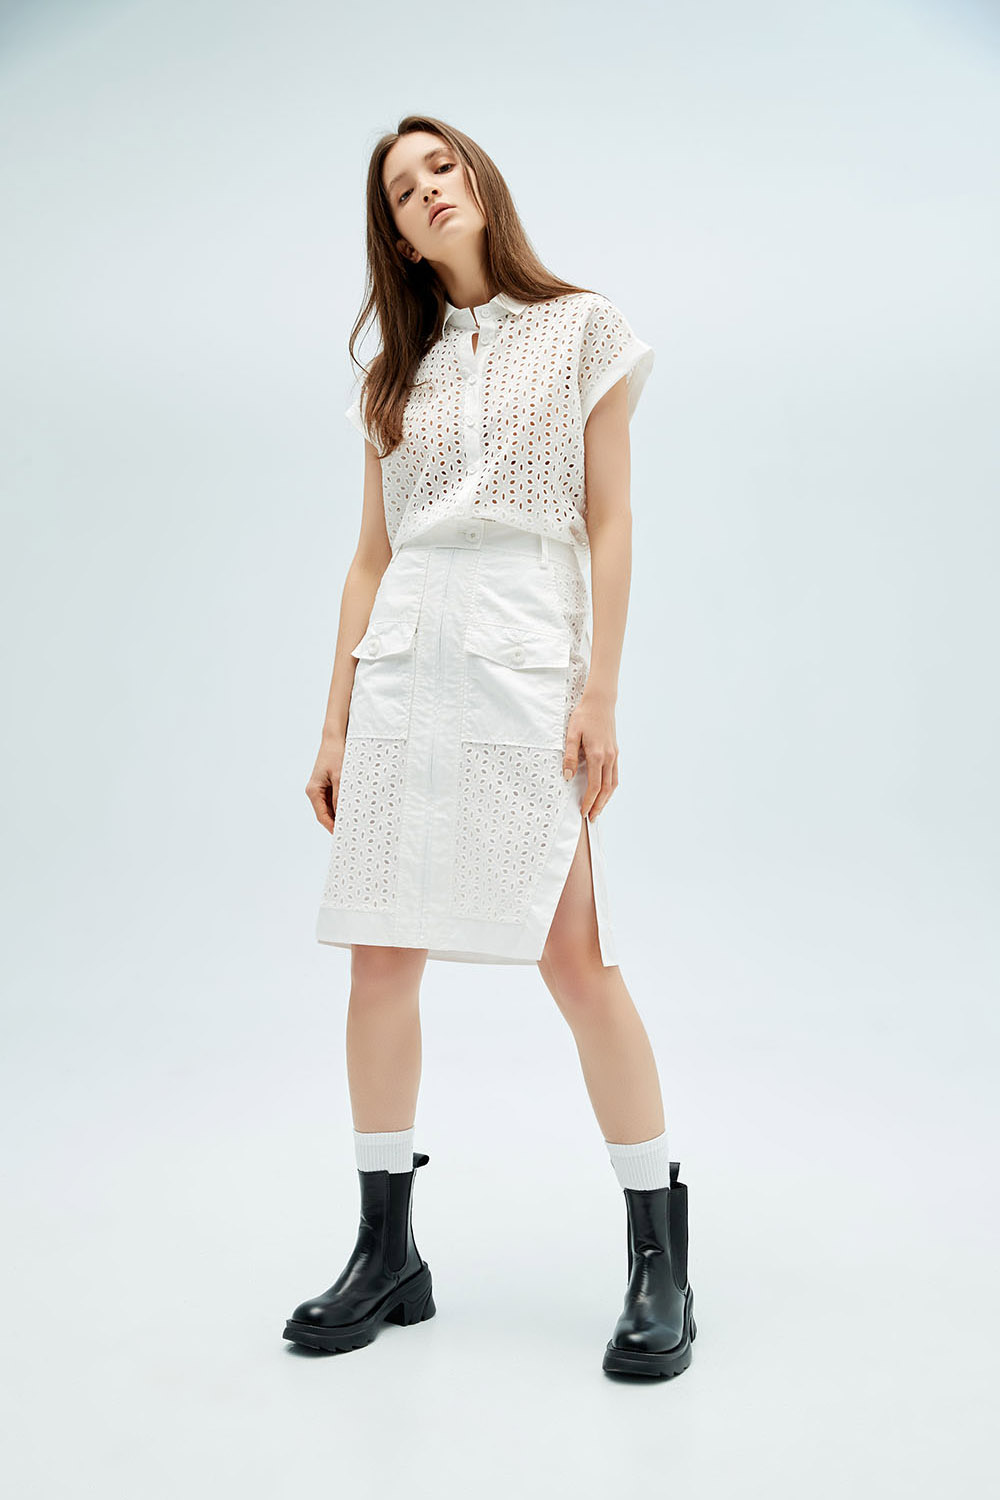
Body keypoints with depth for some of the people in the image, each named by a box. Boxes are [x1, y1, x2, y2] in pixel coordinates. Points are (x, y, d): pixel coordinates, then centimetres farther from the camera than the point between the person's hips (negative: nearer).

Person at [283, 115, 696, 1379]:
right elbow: (371, 559, 16)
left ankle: (661, 1262, 4)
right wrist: (336, 723, 10)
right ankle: (386, 1252, 15)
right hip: (402, 671, 4)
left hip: (528, 665, -4)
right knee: (379, 962, 1)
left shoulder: (581, 330, 9)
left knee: (574, 957, -9)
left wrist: (600, 689, -9)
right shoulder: (399, 376, 19)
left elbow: (611, 526, 2)